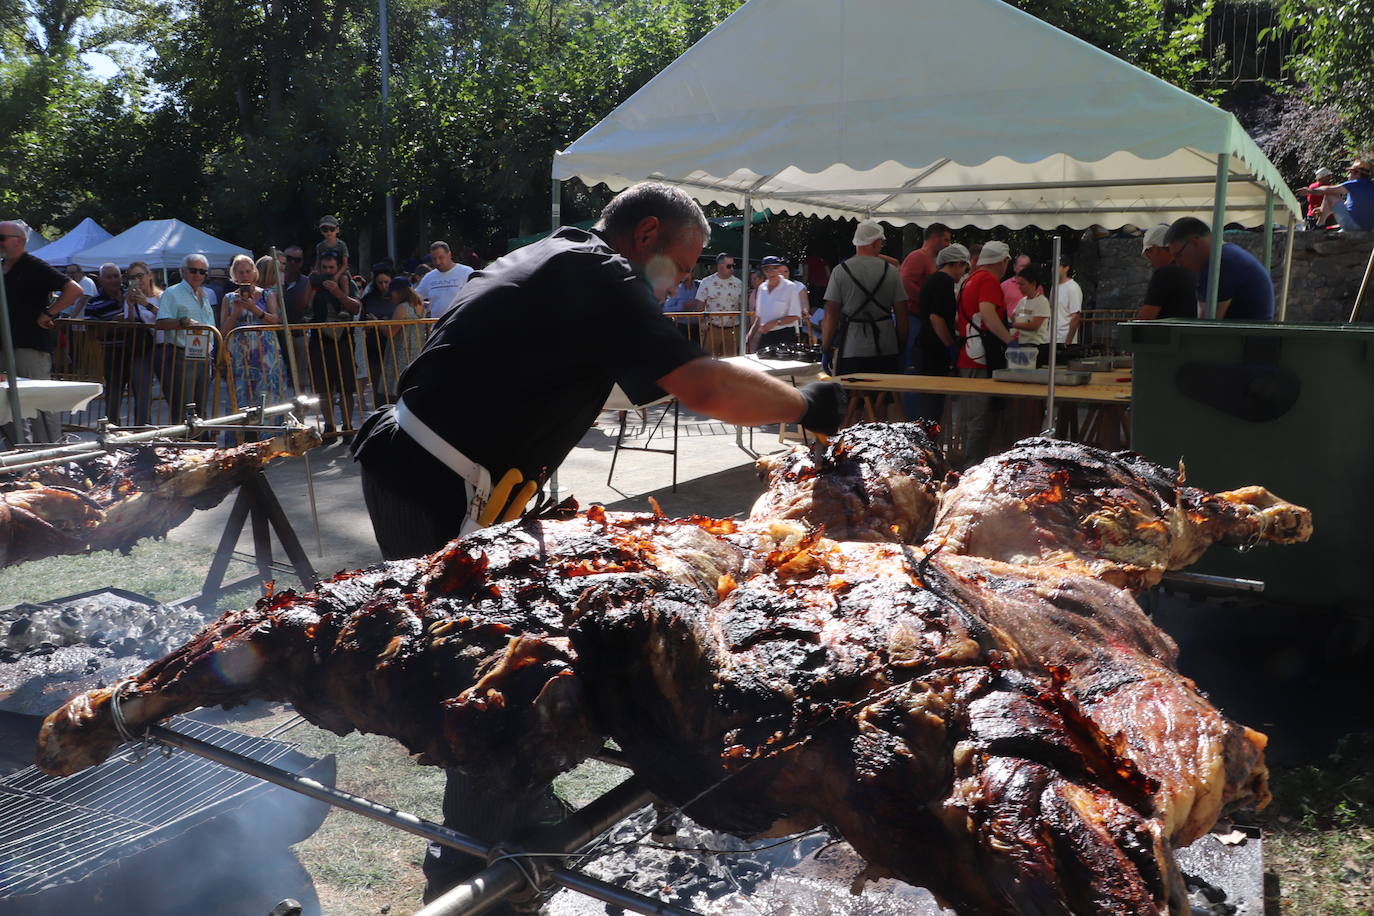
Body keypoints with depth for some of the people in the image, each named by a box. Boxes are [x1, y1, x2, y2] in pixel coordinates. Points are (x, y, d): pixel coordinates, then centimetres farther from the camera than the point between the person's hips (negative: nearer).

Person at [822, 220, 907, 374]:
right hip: (887, 350, 1)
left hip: (851, 351, -1)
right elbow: (901, 314, 2)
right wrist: (901, 347, 13)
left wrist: (826, 349, 4)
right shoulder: (891, 271, 2)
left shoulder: (840, 271, -1)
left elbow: (831, 315, -4)